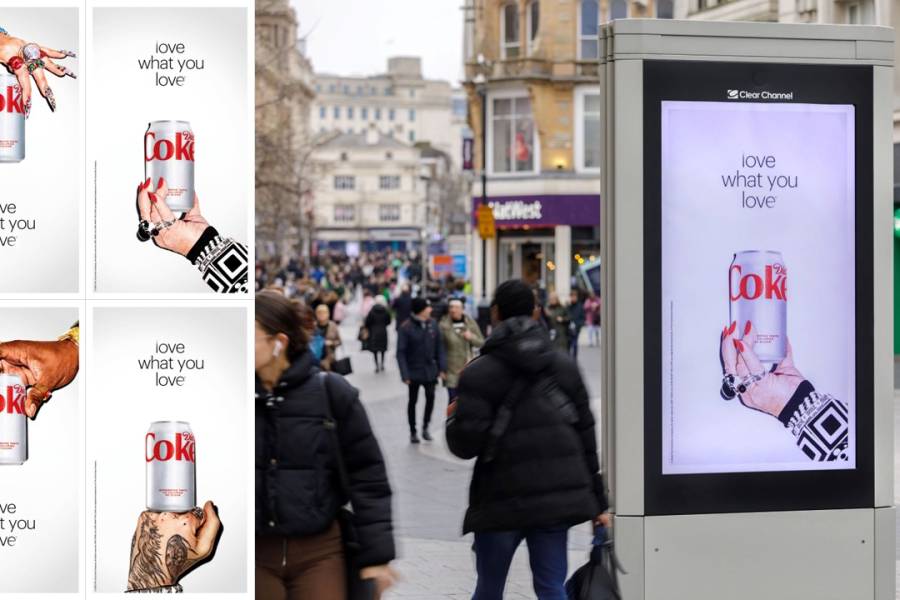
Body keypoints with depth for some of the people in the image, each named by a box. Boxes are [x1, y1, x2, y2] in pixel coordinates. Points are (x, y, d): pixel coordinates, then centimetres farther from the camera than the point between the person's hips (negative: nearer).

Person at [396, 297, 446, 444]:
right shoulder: (405, 328, -15)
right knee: (413, 401, 11)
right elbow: (401, 353, -13)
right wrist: (405, 375, -18)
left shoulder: (432, 324, -3)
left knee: (430, 397, 3)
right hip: (414, 371, -3)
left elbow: (439, 347, 2)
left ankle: (425, 427, 24)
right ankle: (413, 432, 24)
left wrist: (442, 368, -3)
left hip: (430, 370, 3)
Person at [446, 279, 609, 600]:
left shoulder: (479, 372, -6)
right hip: (559, 494, 3)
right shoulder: (564, 366, 9)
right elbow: (586, 435, 10)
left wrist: (453, 418, 10)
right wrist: (597, 502, 15)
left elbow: (466, 444, -14)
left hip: (503, 499, -3)